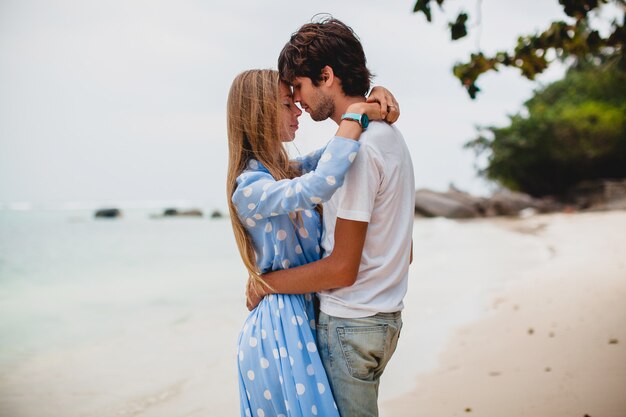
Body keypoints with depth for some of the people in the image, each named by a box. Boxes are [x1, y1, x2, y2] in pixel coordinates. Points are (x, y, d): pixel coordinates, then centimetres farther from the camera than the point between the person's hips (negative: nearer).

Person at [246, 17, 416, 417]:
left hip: (349, 325, -10)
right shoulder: (389, 135, 11)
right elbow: (404, 251, 17)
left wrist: (267, 283, -7)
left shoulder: (357, 148, -19)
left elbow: (343, 267, -20)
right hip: (385, 316, 10)